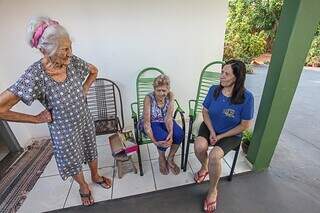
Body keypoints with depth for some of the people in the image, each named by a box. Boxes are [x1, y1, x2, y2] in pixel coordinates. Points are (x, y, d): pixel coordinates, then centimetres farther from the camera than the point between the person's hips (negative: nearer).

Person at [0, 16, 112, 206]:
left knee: (91, 151, 25)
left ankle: (96, 176, 56)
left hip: (86, 120, 4)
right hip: (64, 130, -3)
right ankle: (84, 186, 54)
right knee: (73, 161, 22)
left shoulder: (72, 61, -13)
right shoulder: (35, 75, -26)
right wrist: (36, 119, -16)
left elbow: (94, 71, 7)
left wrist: (84, 90, 1)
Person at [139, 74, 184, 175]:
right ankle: (162, 159, 4)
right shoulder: (149, 98, -27)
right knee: (163, 137, -31)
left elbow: (168, 117, -20)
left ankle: (170, 159, 2)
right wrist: (154, 141, -38)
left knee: (179, 134, -23)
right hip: (151, 123, -3)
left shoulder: (170, 95, -17)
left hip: (164, 121, 4)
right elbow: (146, 122, -27)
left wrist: (171, 132, -38)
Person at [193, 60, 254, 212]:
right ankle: (204, 167, 11)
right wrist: (212, 132, -12)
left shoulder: (246, 97, -19)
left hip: (231, 135, -3)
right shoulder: (214, 90, -9)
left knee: (214, 155, -27)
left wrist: (220, 136, -14)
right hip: (210, 127, 3)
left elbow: (245, 125, -12)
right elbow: (205, 111, 0)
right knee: (199, 145, -26)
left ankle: (213, 189, 4)